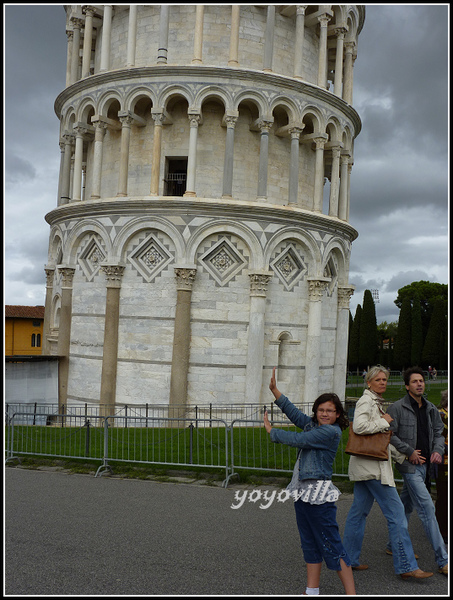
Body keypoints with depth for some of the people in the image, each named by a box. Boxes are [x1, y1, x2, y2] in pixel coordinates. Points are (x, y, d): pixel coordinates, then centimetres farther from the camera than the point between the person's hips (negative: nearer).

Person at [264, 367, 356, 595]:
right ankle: (312, 591, 26)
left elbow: (299, 440, -15)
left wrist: (272, 431, -1)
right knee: (310, 544, 16)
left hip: (319, 494, -9)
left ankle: (351, 592, 4)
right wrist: (274, 390, 6)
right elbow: (294, 413, 13)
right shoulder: (313, 425, 9)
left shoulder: (331, 432, -15)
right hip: (303, 491, 9)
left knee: (331, 545, -5)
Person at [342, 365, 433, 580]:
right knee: (396, 512, -6)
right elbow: (359, 426, -27)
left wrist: (401, 454, 26)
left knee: (358, 512, 12)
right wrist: (384, 421, -15)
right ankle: (406, 566, -2)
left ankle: (349, 559, 18)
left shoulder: (376, 402, 20)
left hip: (367, 466, 10)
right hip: (372, 466, -10)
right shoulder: (366, 401, -11)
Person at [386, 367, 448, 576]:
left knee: (407, 506, 17)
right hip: (408, 464, -7)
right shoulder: (397, 408, -10)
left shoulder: (431, 409, 10)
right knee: (427, 508, -10)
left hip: (423, 464, 7)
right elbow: (389, 434, -11)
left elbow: (438, 432, 16)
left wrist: (438, 450, -2)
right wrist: (409, 452, -14)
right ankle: (442, 560, -7)